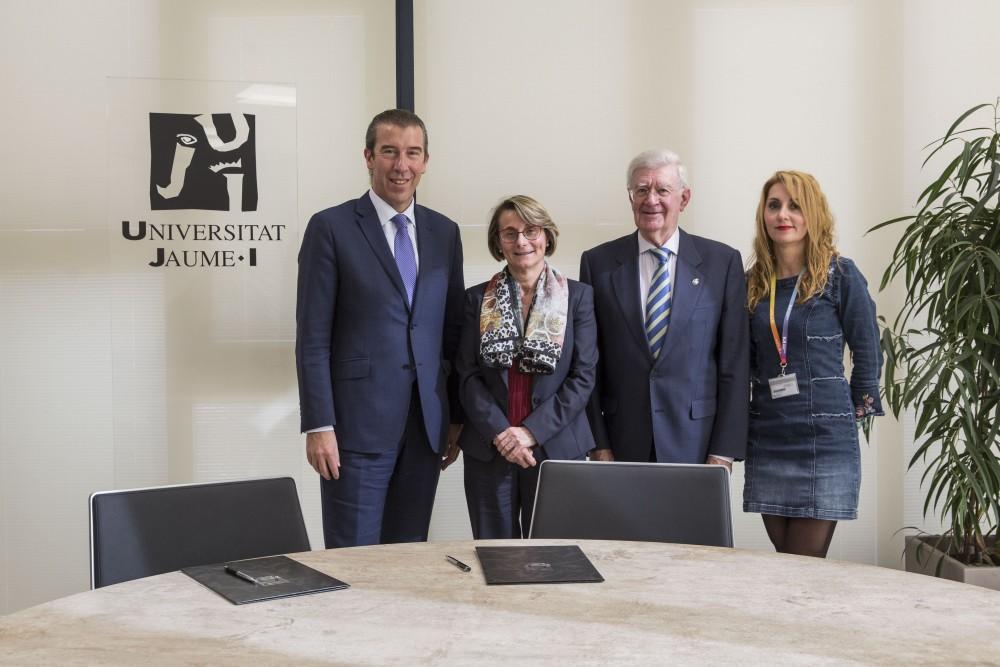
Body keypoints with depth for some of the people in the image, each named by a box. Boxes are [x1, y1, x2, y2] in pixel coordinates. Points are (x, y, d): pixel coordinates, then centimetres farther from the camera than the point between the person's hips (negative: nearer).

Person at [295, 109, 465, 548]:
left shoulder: (444, 233, 11)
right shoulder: (331, 228, -3)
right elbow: (312, 338, -6)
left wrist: (458, 416, 12)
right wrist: (319, 426, -11)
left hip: (427, 425, 4)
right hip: (358, 423, -4)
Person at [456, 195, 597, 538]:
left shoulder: (578, 296, 3)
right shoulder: (477, 299, 7)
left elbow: (582, 376, -2)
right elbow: (467, 376, 2)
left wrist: (532, 431, -11)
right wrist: (500, 432, -12)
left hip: (556, 447, -1)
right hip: (489, 449, 1)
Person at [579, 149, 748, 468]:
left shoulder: (722, 261, 1)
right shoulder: (597, 262, 4)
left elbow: (734, 362, 0)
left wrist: (724, 452, -4)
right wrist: (599, 445, -1)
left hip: (696, 444, 0)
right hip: (623, 445, 1)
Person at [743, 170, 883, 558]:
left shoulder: (840, 275, -5)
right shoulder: (754, 282, 8)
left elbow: (868, 353, 0)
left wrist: (855, 412, 3)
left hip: (825, 440, -4)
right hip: (767, 440, 4)